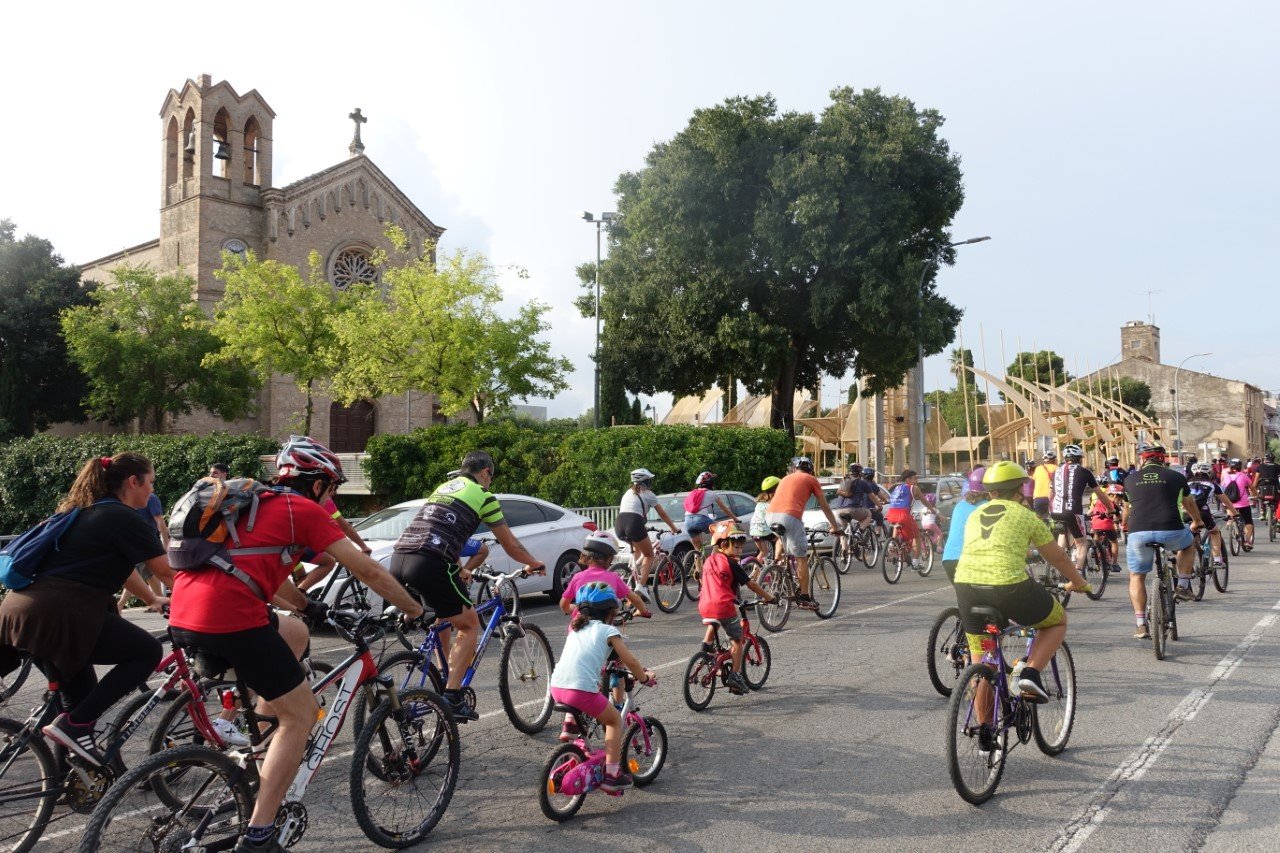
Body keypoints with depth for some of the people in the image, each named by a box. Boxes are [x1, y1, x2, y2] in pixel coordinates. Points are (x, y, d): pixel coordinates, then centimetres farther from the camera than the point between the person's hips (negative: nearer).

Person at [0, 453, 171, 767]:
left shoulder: (86, 512, 24)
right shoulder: (126, 519, -5)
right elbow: (167, 570, -2)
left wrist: (152, 599, 42)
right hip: (59, 614, -10)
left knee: (83, 698, 20)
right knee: (147, 652, 2)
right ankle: (73, 725, -4)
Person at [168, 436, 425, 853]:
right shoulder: (305, 510, 4)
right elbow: (369, 572, 3)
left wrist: (309, 606, 48)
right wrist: (415, 609, 15)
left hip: (183, 615, 9)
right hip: (231, 619, -9)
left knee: (295, 633, 31)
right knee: (302, 714, 6)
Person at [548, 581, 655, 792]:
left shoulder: (576, 628, 25)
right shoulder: (608, 631, 9)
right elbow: (630, 661, 7)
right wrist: (645, 677, 24)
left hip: (557, 686, 6)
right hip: (583, 689, -6)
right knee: (615, 720, 15)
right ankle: (612, 774, 12)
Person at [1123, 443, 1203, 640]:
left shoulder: (1130, 479, 14)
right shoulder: (1176, 477, 12)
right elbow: (1188, 503, 30)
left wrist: (1125, 526, 52)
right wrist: (1197, 521, 52)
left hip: (1139, 533, 1)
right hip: (1171, 532, 0)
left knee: (1136, 577, 17)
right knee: (1189, 544, 35)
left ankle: (1141, 625, 12)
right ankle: (1183, 586, 28)